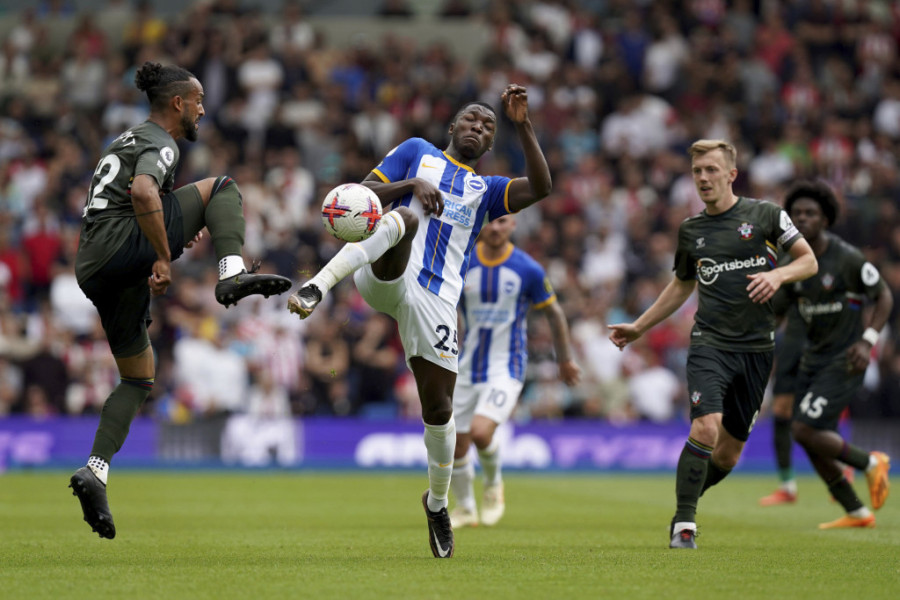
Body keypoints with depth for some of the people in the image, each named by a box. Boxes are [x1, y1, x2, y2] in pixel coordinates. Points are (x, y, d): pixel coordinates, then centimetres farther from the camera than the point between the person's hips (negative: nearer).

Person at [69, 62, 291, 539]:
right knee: (221, 187, -5)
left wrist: (171, 234, 26)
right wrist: (163, 257, -20)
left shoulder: (128, 140, 26)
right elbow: (142, 194, -25)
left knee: (138, 379, 17)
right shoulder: (160, 145, -4)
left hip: (92, 268, 9)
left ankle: (95, 471, 6)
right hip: (123, 249, -9)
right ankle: (232, 275, -24)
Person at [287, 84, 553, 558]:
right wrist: (411, 185, -5)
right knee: (404, 219, -37)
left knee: (439, 410, 0)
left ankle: (437, 502, 26)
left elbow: (540, 187, 6)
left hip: (436, 301, 3)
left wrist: (522, 125, -2)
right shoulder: (417, 152, 21)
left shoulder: (487, 191, 25)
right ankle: (315, 290, -54)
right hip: (386, 280, -3)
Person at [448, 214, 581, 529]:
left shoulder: (528, 269, -8)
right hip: (468, 369, 3)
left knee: (480, 432, -23)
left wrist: (565, 359, 13)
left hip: (507, 368, -3)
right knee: (456, 445, 4)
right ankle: (464, 509, 29)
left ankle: (493, 484, 8)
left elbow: (553, 313, 6)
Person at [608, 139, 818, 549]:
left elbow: (809, 261, 7)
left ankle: (684, 505, 28)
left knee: (728, 454, 4)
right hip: (710, 343, 0)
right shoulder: (690, 230, 10)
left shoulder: (765, 215, 2)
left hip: (757, 347, 0)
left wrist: (778, 274, -13)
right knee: (706, 427, -23)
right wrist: (639, 327, 25)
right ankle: (683, 525, -13)